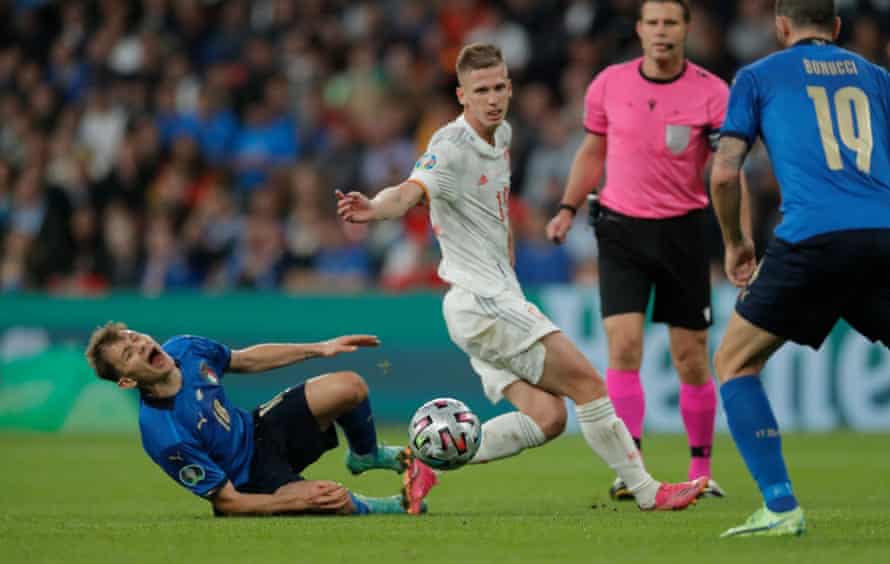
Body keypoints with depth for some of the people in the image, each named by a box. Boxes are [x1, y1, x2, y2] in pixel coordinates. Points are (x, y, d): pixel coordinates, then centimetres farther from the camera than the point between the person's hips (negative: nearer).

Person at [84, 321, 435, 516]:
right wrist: (296, 500, -30)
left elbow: (246, 360, 9)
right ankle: (367, 509, 7)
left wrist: (318, 349, 7)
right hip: (251, 481, -7)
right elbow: (227, 503, -25)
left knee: (349, 387, -8)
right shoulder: (163, 436, -35)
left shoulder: (184, 350, -15)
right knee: (336, 503, -33)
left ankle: (366, 456, 27)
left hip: (257, 430, 7)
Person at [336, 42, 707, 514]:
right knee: (586, 383, -8)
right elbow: (410, 192, -34)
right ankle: (646, 491, 1)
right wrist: (374, 208, -56)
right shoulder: (452, 147, -16)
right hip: (481, 302, -9)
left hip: (499, 302, 9)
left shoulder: (501, 135, 12)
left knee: (546, 418, -1)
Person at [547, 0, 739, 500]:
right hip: (621, 228, 1)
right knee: (623, 345, -13)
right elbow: (592, 151, 15)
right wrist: (568, 208, 7)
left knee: (692, 359, 3)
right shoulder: (609, 85, 0)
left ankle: (701, 470, 19)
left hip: (683, 229, -1)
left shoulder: (711, 92, -8)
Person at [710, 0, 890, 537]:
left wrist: (735, 242, 23)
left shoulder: (758, 78, 15)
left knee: (735, 362, 12)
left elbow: (724, 173, 8)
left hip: (813, 236, -3)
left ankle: (781, 507, -1)